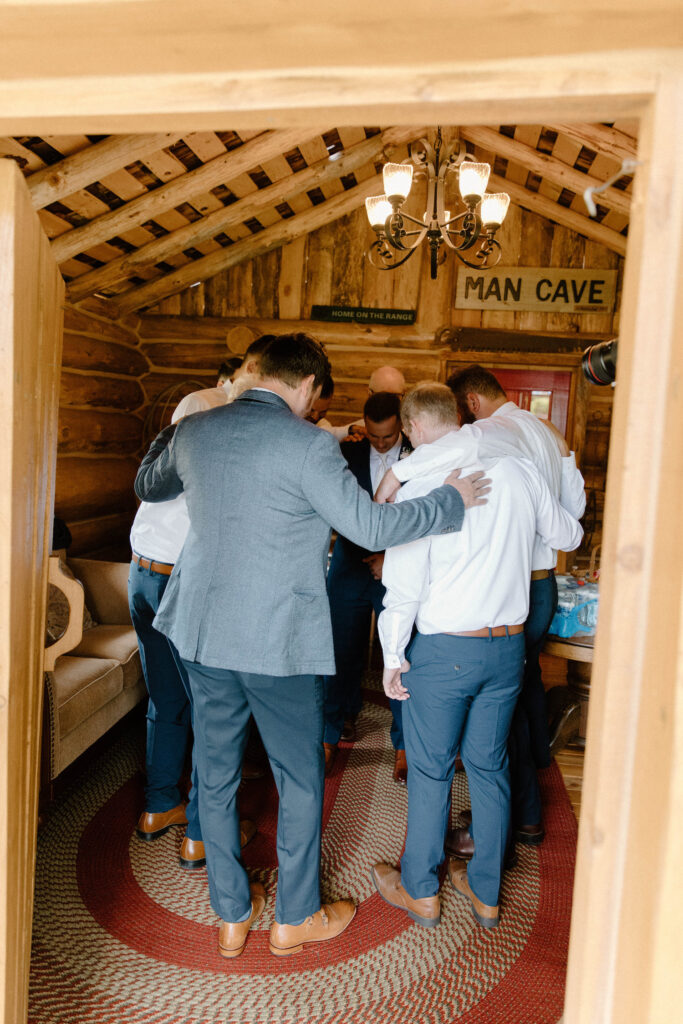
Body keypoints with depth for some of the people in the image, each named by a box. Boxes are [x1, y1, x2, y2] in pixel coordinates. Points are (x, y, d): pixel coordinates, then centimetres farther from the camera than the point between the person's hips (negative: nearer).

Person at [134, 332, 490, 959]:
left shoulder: (195, 431, 2)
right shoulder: (308, 445, -16)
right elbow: (371, 527, -17)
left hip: (204, 633, 6)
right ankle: (296, 918, 30)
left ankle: (233, 915, 33)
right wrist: (452, 502, -5)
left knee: (216, 775, 17)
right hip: (280, 643, -5)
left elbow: (146, 486, 21)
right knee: (301, 780, 14)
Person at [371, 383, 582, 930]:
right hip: (509, 644, 5)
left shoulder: (419, 488, -16)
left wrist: (393, 655, -4)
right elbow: (569, 536, 13)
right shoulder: (520, 473, -2)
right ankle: (485, 891, 31)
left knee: (431, 769, 11)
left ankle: (420, 890, 29)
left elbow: (404, 586, -15)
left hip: (443, 649, -4)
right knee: (490, 765, 17)